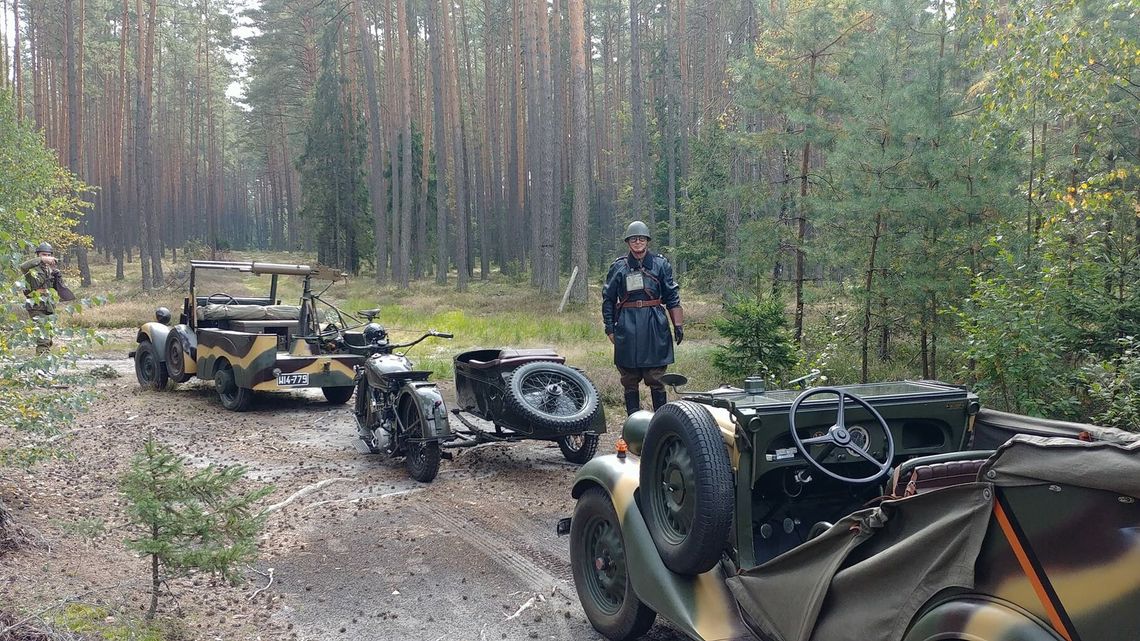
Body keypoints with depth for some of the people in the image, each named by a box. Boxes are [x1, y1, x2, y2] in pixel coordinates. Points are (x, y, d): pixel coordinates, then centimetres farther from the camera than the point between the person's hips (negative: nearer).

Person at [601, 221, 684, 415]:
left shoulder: (660, 264, 7)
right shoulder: (618, 267, 6)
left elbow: (672, 297, 10)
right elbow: (608, 299, 10)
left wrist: (678, 324, 5)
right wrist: (609, 328, 6)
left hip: (655, 326, 0)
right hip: (627, 327, 1)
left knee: (656, 378, -1)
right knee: (629, 379, 4)